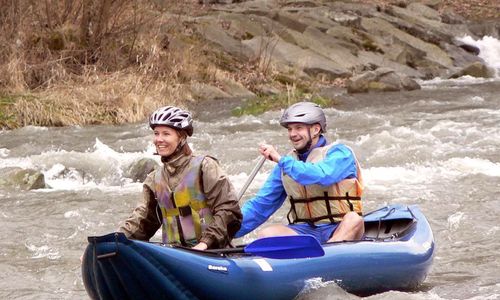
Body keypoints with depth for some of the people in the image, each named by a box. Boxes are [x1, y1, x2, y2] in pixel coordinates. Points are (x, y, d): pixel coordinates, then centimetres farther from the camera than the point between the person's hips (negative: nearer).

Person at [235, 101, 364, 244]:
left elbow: (322, 176, -23)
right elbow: (261, 204, 14)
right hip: (304, 231, 4)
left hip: (340, 230, -4)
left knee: (354, 219, -36)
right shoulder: (287, 162, 15)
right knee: (265, 234, -22)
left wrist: (281, 160, -16)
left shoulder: (339, 153, 0)